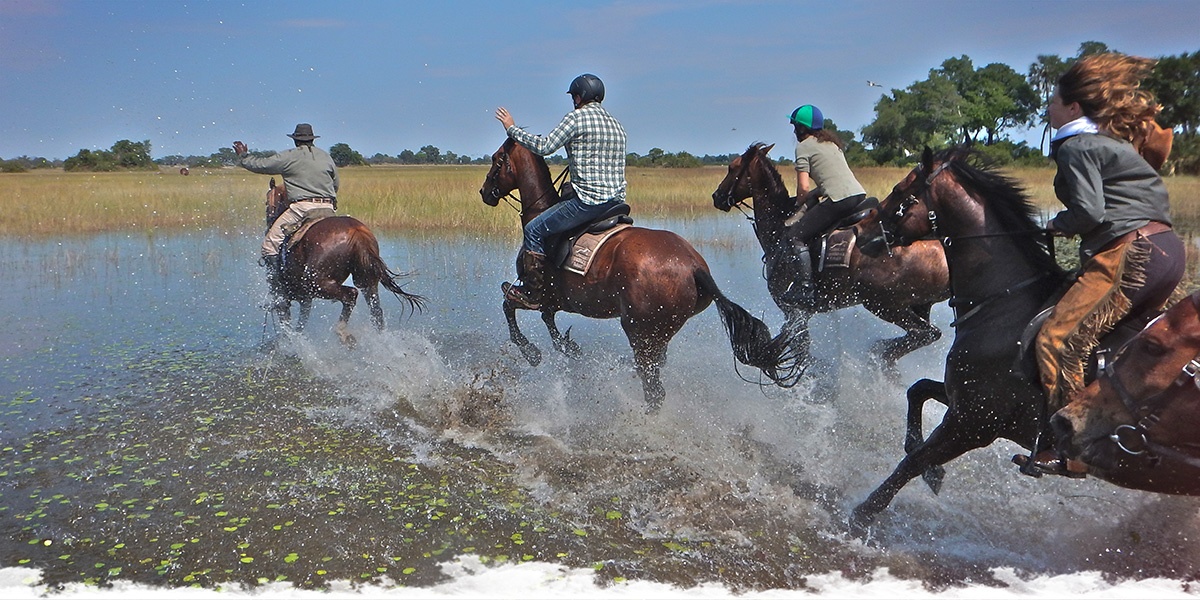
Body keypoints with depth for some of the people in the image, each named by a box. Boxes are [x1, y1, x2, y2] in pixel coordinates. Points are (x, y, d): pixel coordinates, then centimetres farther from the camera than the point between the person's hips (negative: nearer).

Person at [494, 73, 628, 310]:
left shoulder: (577, 117, -6)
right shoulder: (616, 124, 18)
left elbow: (544, 146, -12)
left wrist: (512, 129, 0)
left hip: (589, 200, -9)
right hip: (617, 201, 9)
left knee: (534, 230, -1)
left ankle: (530, 293, 0)